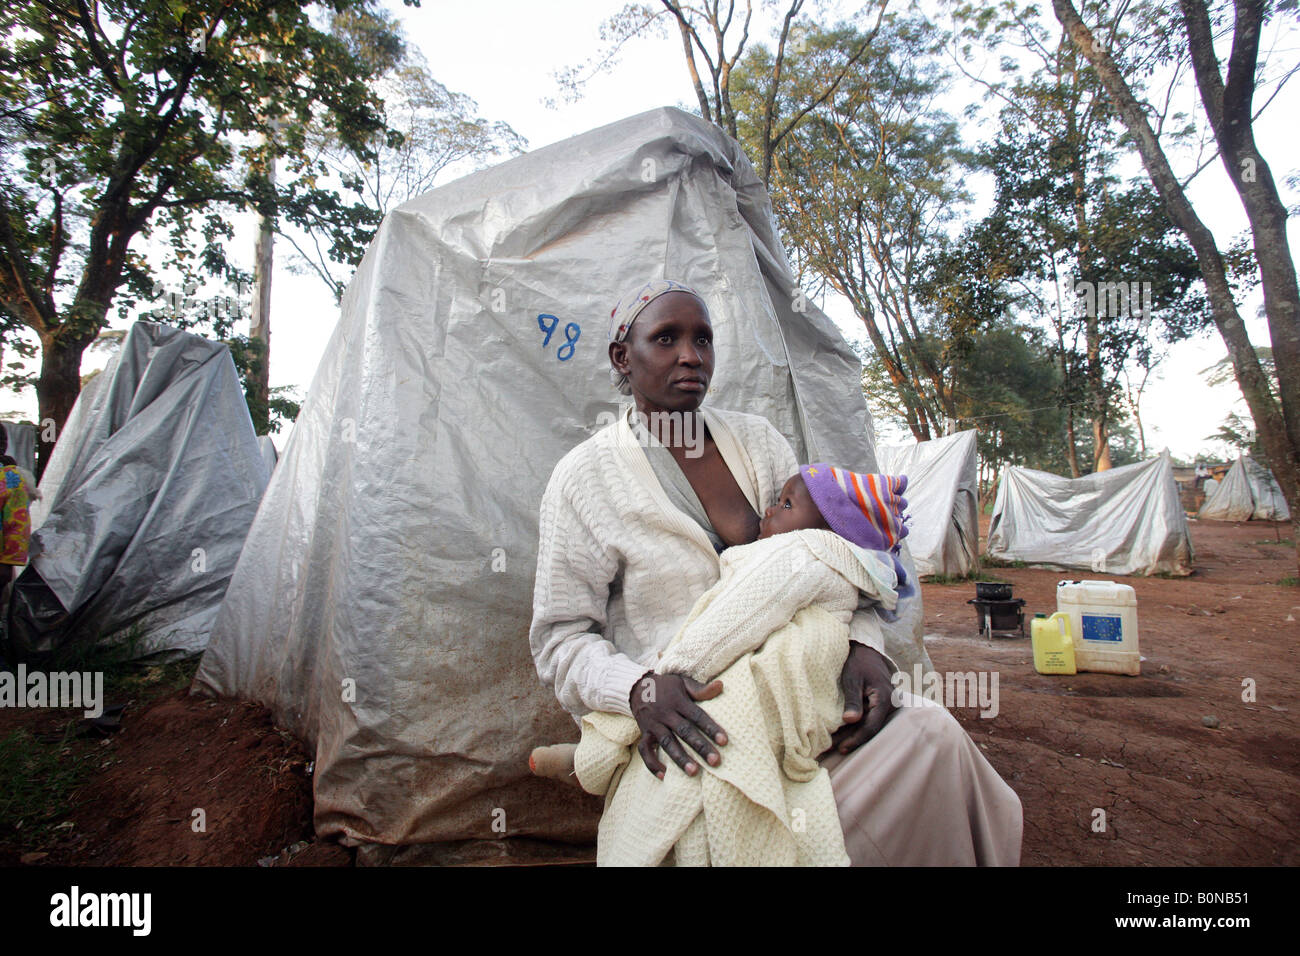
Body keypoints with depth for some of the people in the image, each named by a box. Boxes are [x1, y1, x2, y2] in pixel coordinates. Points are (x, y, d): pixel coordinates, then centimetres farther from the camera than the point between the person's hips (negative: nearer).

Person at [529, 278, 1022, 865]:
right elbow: (560, 639, -4)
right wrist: (638, 689, -25)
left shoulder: (756, 440, 9)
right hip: (693, 728, -4)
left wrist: (863, 644, -10)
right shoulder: (582, 478, -5)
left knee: (931, 734, -21)